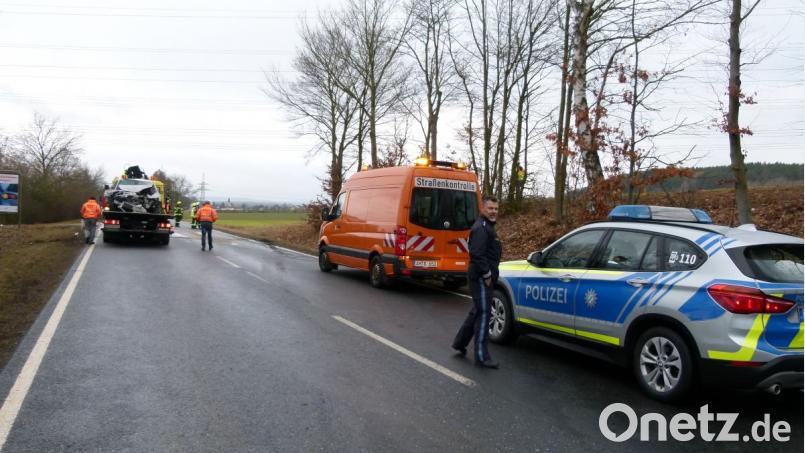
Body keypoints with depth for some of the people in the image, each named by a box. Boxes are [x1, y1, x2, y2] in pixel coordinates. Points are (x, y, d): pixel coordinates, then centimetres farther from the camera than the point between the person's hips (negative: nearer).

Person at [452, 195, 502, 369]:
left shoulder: (487, 227, 19)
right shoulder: (480, 228, -16)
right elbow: (477, 254, -25)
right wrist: (487, 274, -21)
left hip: (484, 278, 11)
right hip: (481, 278, -11)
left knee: (477, 311, 19)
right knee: (483, 314, -7)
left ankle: (459, 342, 32)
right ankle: (482, 356, -2)